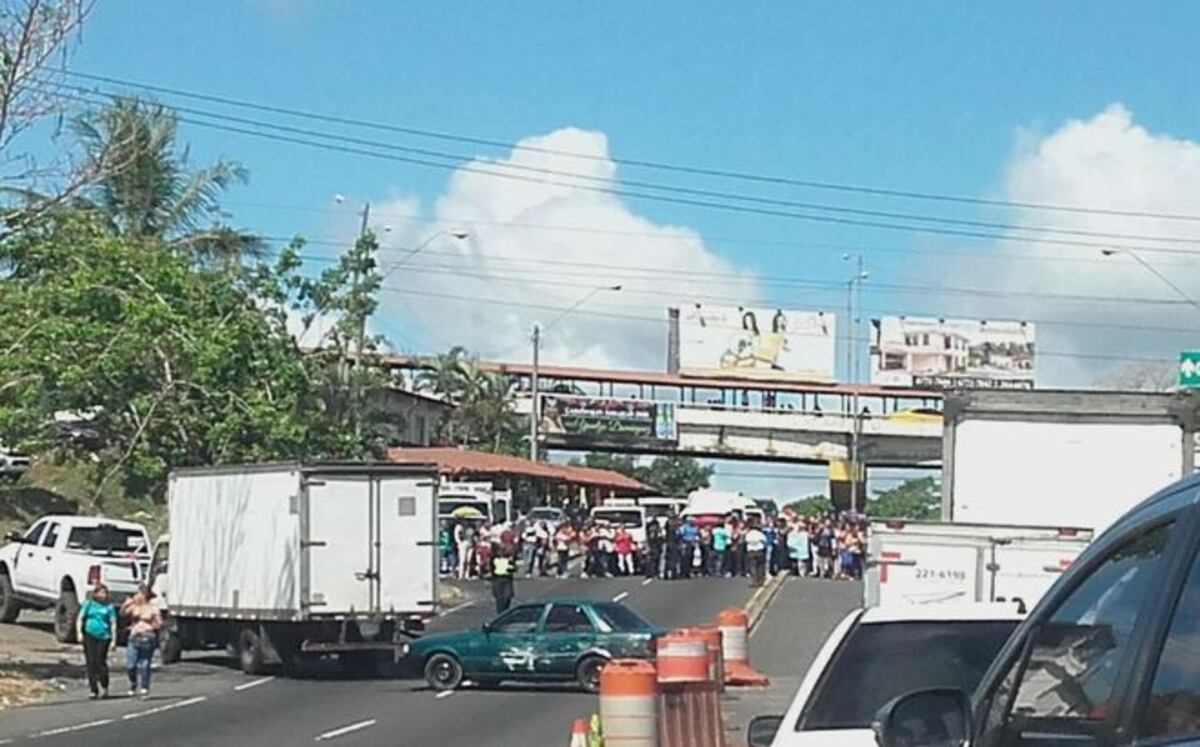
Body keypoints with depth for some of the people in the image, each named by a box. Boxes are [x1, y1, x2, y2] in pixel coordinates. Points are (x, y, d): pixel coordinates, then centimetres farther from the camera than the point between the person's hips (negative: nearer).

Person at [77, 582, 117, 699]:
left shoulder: (109, 606, 5)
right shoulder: (88, 604, 7)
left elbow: (113, 623, 3)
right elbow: (80, 618, 6)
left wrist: (114, 639, -2)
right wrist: (79, 632, -6)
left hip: (103, 637, -2)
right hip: (90, 636, 2)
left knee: (100, 662, -6)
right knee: (91, 663, 0)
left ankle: (104, 688, 11)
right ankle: (94, 690, 5)